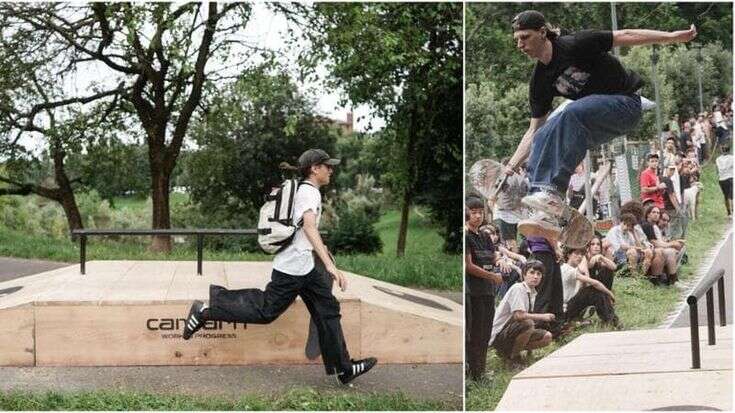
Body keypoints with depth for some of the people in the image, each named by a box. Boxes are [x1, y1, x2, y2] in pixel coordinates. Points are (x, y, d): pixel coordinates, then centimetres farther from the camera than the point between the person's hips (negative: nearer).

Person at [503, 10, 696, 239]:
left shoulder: (574, 45, -17)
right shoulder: (540, 80, 2)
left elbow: (625, 37, -13)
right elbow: (533, 130, 7)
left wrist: (673, 36, -16)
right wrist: (511, 166, -1)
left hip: (626, 105, -7)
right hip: (593, 118, 7)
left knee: (572, 113, -33)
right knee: (543, 136, -15)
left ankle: (554, 195, -39)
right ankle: (545, 215, -24)